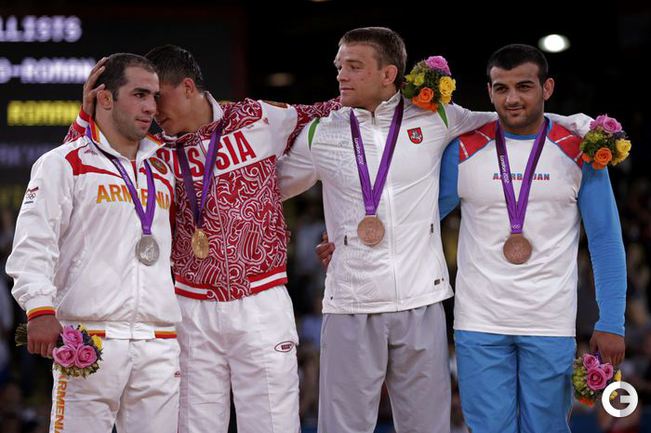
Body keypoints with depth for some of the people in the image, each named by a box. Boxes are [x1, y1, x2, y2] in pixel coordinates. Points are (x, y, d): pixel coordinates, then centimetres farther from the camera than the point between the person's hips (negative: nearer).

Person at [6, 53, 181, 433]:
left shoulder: (163, 171, 21)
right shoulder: (64, 164, 3)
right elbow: (34, 242, -5)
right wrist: (41, 309, -17)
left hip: (159, 344, 5)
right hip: (89, 340, -5)